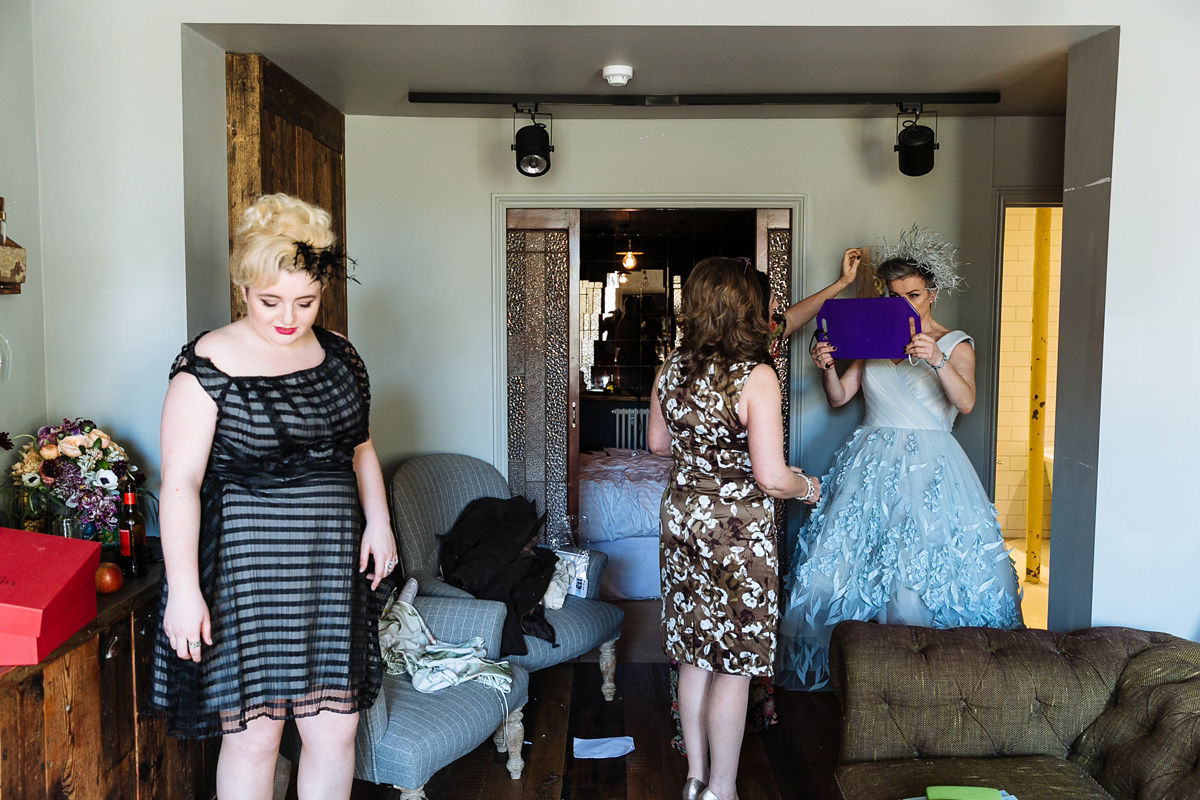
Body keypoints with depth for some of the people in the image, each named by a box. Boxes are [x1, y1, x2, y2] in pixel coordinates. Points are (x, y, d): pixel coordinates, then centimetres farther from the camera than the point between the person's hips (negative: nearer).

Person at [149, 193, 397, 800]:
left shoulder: (338, 355, 6)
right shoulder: (209, 364, -10)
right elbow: (180, 482, -13)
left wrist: (377, 522, 4)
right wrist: (184, 589, -18)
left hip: (332, 566, 5)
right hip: (245, 568, -4)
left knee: (335, 727, 9)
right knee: (253, 733, 5)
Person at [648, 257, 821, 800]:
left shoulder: (670, 369, -1)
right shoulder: (756, 378, -19)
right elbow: (771, 477, -21)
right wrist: (808, 486, 0)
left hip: (682, 519, 6)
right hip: (739, 530, -6)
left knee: (696, 656, 17)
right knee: (733, 667, 8)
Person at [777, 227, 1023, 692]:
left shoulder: (955, 344, 2)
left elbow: (965, 402, -15)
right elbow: (839, 397, 11)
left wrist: (936, 360, -30)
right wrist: (827, 367, -9)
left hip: (928, 466, -4)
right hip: (872, 462, 4)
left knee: (922, 564, -10)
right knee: (843, 557, 1)